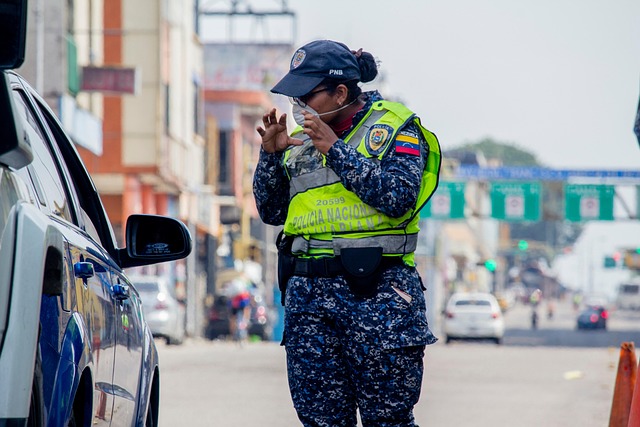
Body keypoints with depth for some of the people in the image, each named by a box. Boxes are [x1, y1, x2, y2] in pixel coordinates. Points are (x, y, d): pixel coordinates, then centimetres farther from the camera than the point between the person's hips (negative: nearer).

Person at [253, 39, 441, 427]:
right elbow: (271, 212, 19)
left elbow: (398, 198, -15)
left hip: (376, 292, -5)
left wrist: (336, 149, -13)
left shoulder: (395, 126, 1)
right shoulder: (300, 138, 17)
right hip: (308, 294, 5)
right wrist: (271, 155, 4)